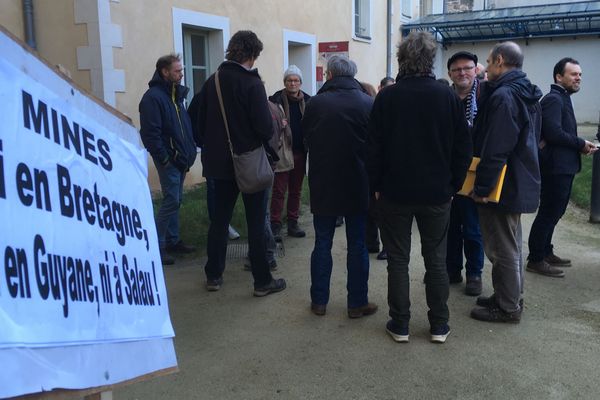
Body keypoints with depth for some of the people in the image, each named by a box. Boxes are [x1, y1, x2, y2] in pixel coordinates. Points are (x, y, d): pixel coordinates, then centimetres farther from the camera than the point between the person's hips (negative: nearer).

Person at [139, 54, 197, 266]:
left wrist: (189, 151, 11)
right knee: (172, 200, -9)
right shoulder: (153, 97, -14)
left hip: (181, 158, 9)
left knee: (175, 200, 14)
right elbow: (150, 133, -20)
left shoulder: (176, 94, 14)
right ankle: (157, 245, 0)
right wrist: (163, 158, -19)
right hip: (168, 159, -9)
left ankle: (173, 240, 24)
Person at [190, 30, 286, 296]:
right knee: (256, 222, 4)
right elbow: (265, 127, -19)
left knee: (219, 219, 15)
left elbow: (199, 124, 7)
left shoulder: (212, 81, 2)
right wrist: (265, 138, 3)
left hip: (220, 162, 5)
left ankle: (214, 276, 23)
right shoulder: (252, 83, -15)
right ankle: (262, 281, 11)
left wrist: (210, 149, 16)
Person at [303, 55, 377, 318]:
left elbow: (304, 140, 6)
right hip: (358, 186, -1)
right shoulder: (367, 103, -7)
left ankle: (319, 301, 19)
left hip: (322, 185, 1)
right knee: (357, 245, 8)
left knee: (322, 243, 11)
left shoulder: (315, 103, -5)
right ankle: (357, 303, 15)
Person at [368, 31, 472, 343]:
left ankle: (400, 325, 15)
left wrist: (376, 185, 5)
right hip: (437, 192, 1)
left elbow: (374, 147, -5)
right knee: (436, 260, 12)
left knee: (398, 260, 9)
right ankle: (439, 326, 19)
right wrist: (453, 185, 9)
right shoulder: (447, 96, -4)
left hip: (395, 192, -1)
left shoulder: (387, 97, -8)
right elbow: (463, 147, -1)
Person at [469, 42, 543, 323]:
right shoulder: (526, 95, 12)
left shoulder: (503, 96, -21)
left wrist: (481, 187, -20)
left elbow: (494, 150, -26)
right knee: (510, 245, 20)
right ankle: (510, 297, 34)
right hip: (521, 184, 10)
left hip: (502, 187, -10)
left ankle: (508, 308, 13)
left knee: (502, 249, 1)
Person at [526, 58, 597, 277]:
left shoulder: (562, 99, 18)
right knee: (548, 213, -4)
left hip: (563, 166, 10)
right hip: (556, 167, -10)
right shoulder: (553, 99, -15)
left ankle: (545, 252, 28)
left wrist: (579, 145, 0)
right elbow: (554, 133, -26)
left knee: (553, 212, 17)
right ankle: (536, 259, 4)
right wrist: (581, 144, -15)